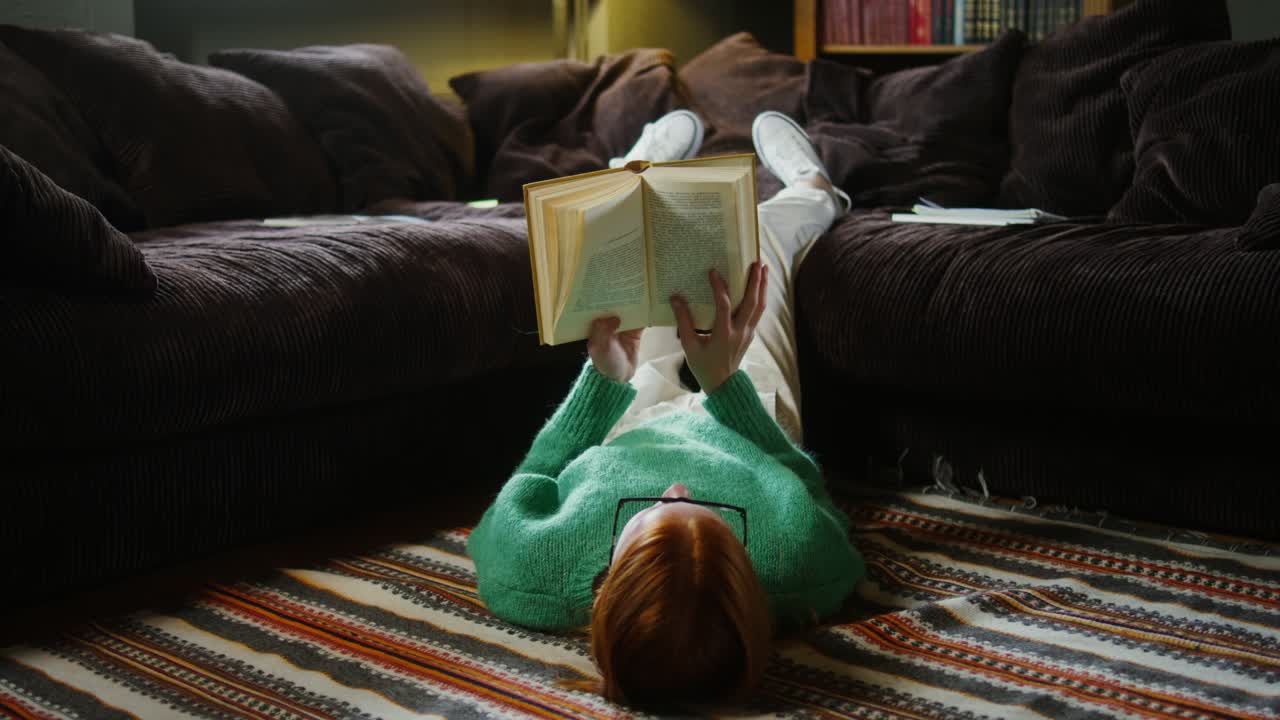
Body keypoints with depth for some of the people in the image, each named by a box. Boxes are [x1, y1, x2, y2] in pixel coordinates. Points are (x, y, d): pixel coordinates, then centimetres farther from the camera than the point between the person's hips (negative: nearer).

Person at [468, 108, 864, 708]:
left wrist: (604, 378, -29)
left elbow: (532, 479, -24)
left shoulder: (527, 569, -49)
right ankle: (810, 195, 59)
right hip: (750, 425, -1)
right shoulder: (802, 558, -50)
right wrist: (724, 381, -33)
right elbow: (801, 479, -25)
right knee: (757, 230, 21)